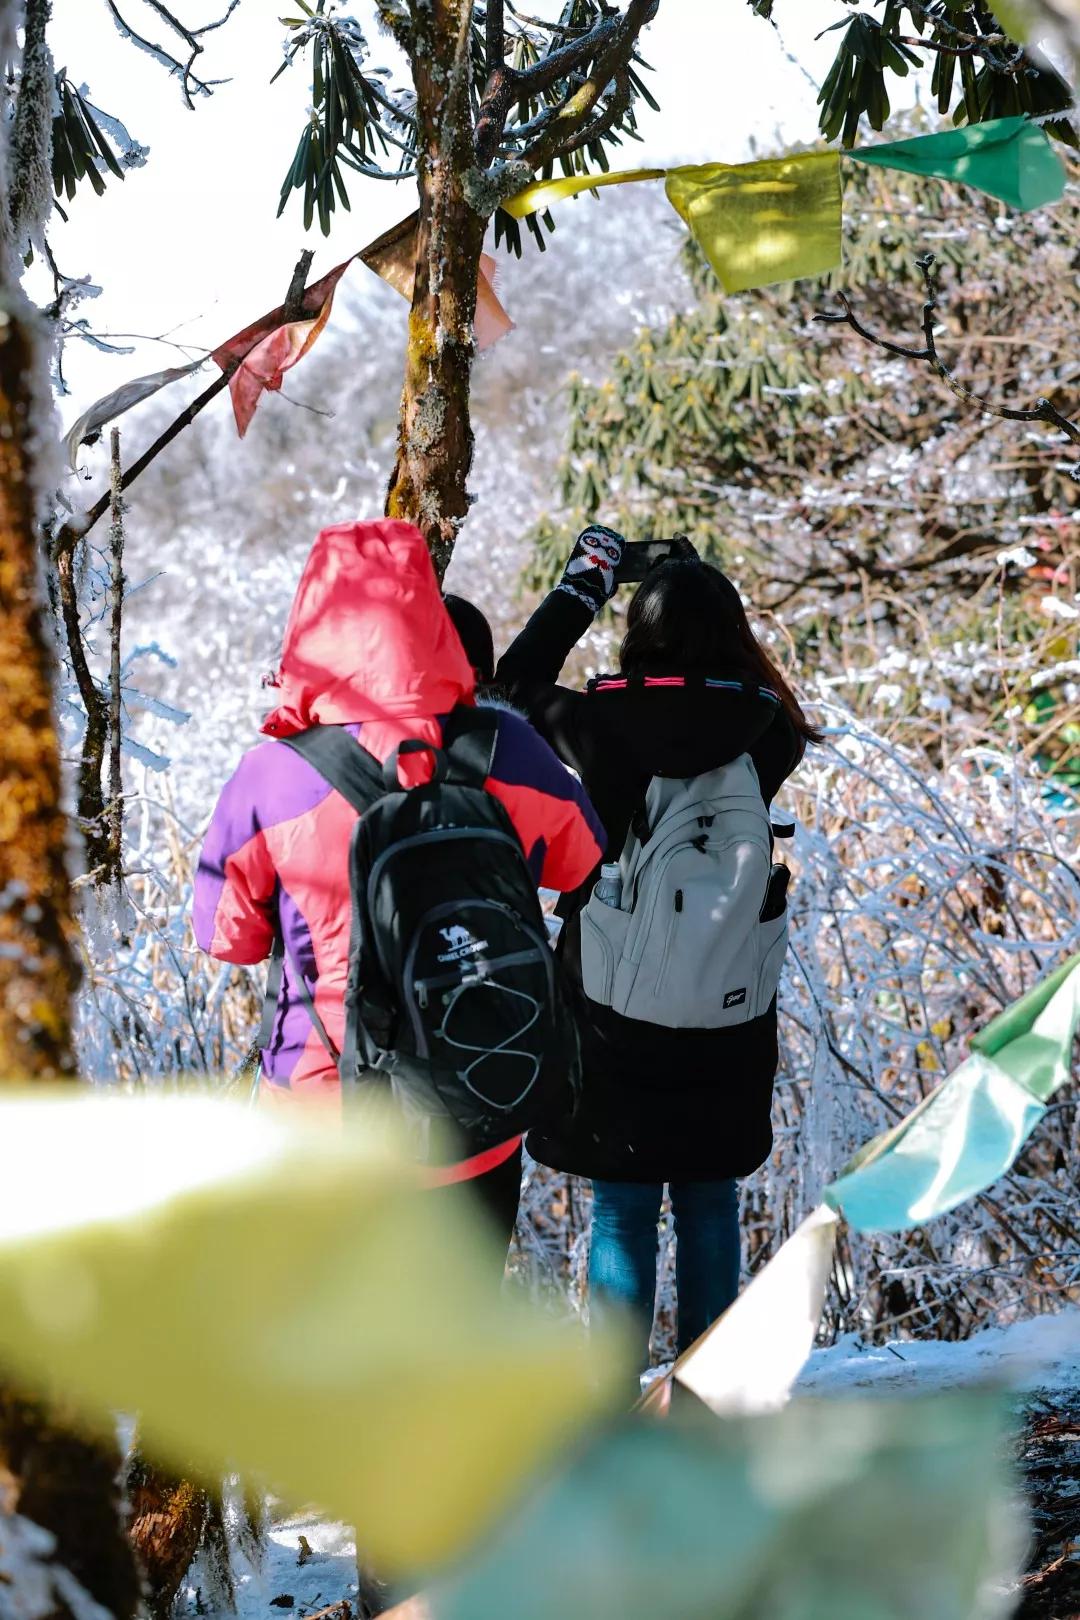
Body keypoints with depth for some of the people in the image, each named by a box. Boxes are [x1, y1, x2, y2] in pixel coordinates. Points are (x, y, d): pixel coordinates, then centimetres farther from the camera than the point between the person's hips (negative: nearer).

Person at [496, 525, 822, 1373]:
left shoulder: (599, 728, -14)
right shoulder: (760, 736, -10)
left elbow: (519, 681, 7)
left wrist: (586, 581, 15)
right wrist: (709, 596, 20)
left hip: (614, 1014, -2)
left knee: (622, 1213, 8)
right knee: (710, 1204, 16)